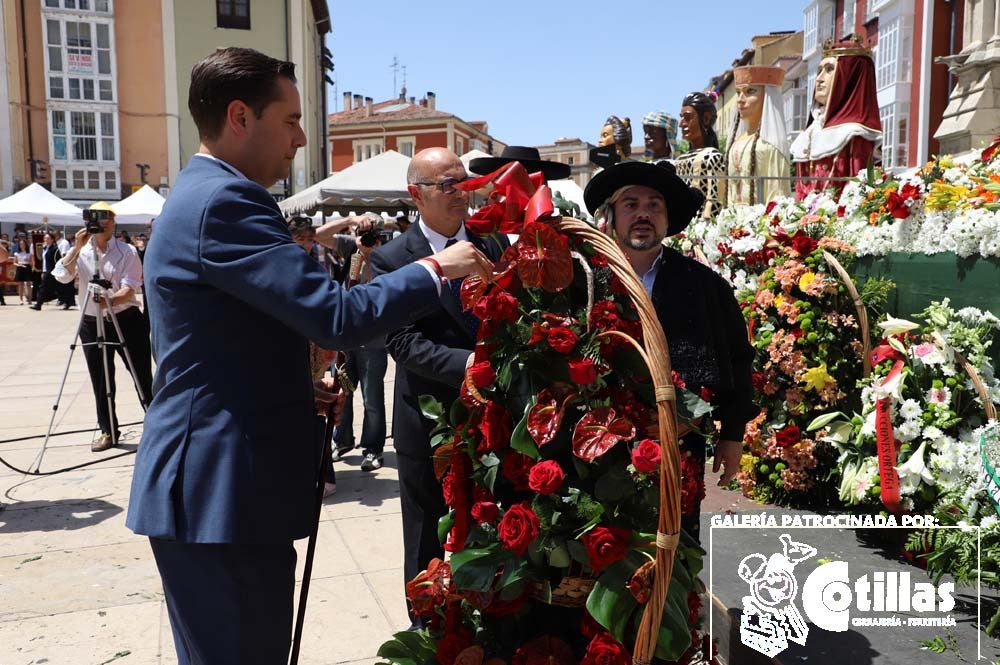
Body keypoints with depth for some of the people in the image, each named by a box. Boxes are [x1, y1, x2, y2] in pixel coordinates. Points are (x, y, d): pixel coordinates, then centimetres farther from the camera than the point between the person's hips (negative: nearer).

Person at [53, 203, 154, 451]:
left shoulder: (127, 252, -2)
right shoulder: (81, 252, 7)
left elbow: (130, 289, -13)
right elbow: (62, 276, -9)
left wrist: (112, 299, -32)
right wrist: (77, 247, -15)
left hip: (126, 319, -3)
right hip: (92, 323, 3)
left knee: (143, 377, -1)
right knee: (100, 382, 9)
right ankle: (108, 432, 20)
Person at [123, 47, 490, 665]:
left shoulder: (198, 195, 16)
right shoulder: (225, 200, -18)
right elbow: (338, 316, -24)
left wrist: (303, 386, 12)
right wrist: (436, 268, -11)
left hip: (201, 483, 11)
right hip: (224, 492, -11)